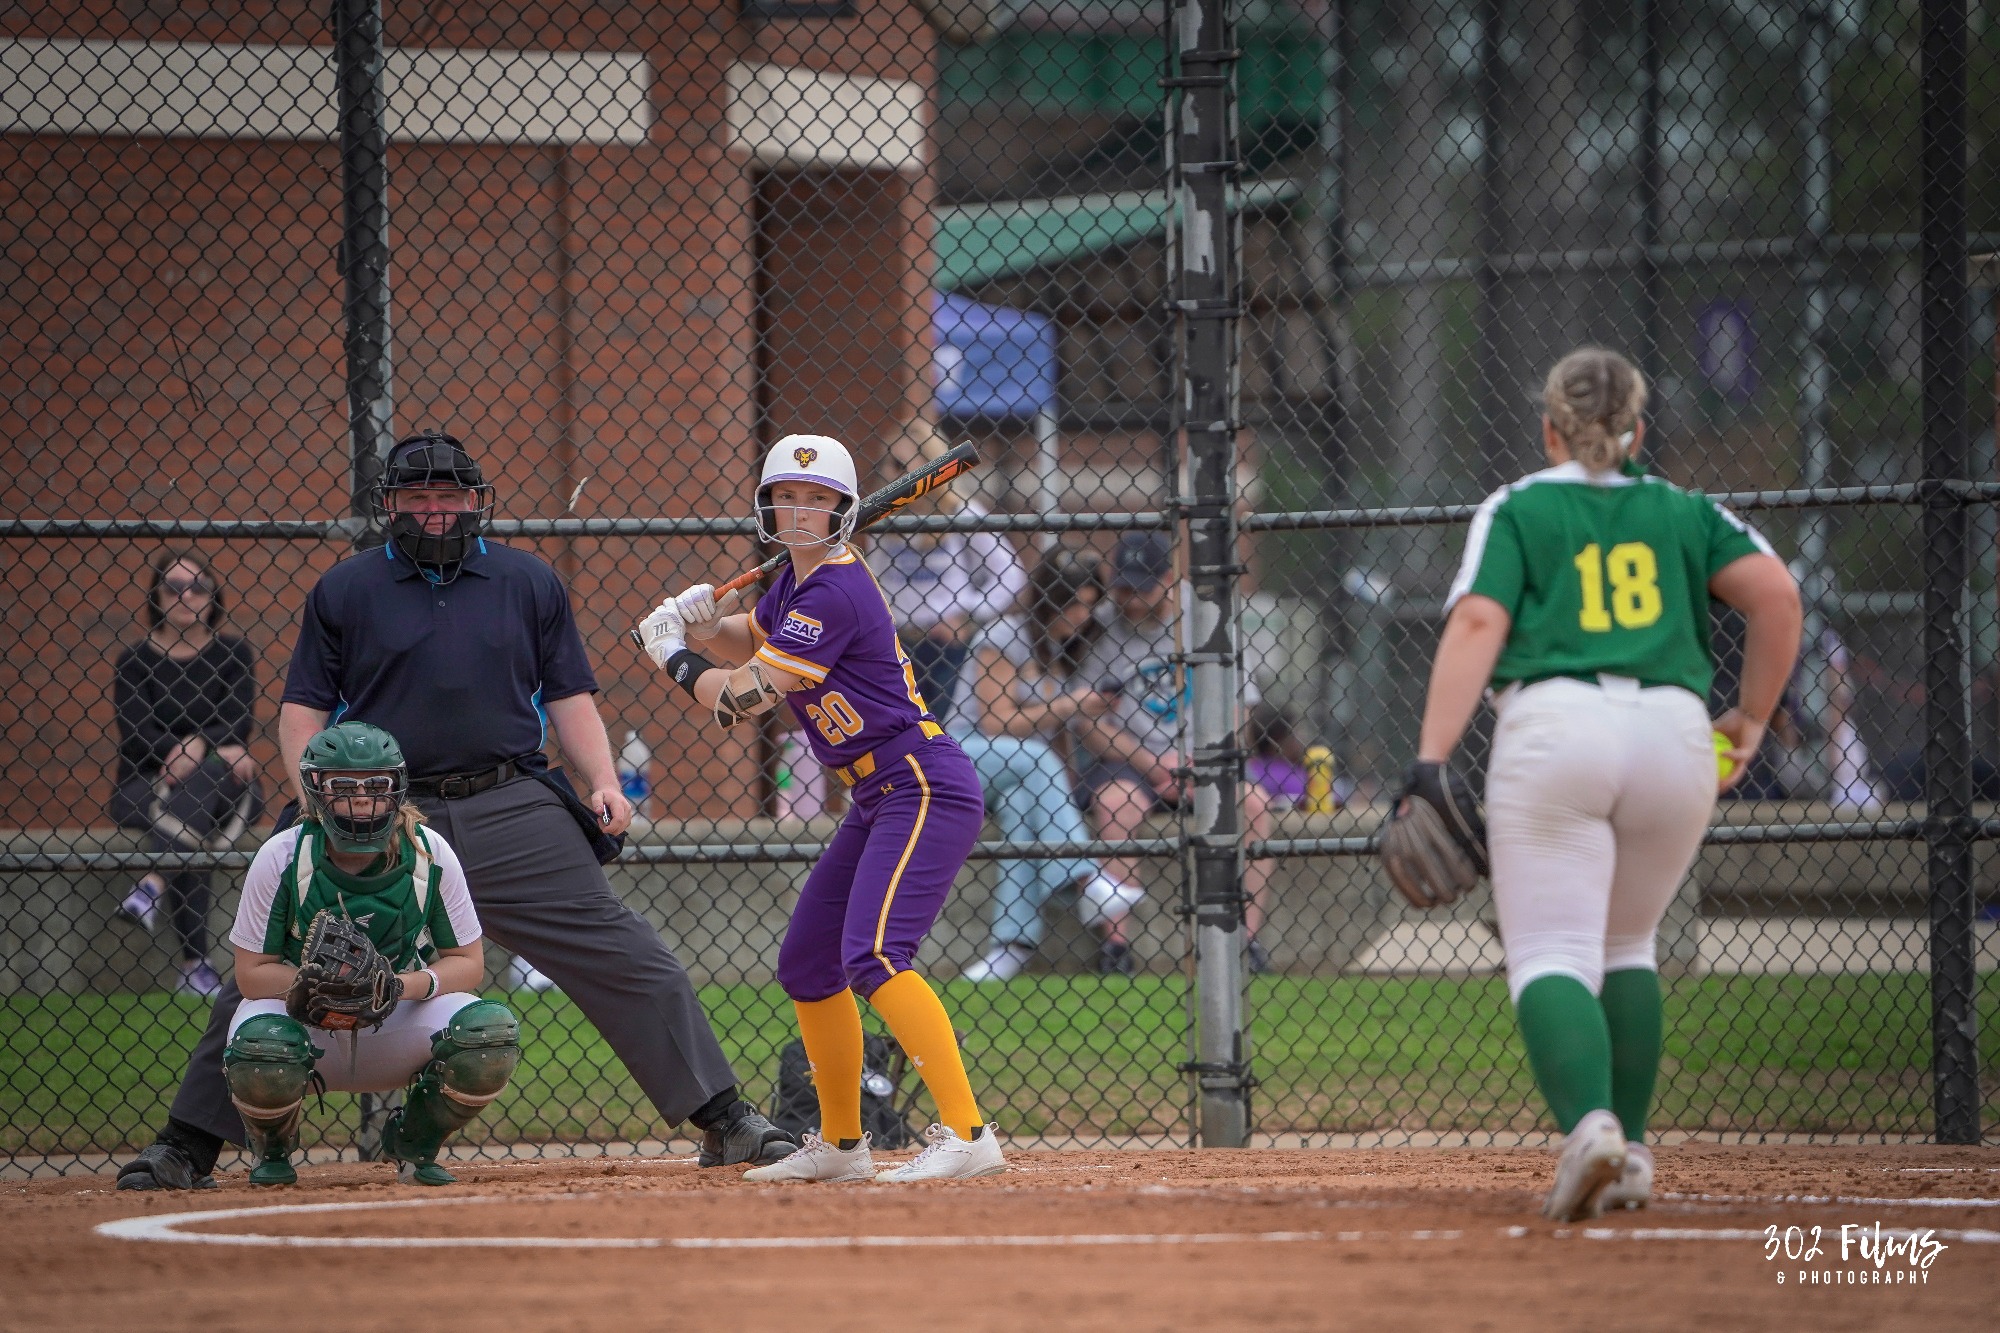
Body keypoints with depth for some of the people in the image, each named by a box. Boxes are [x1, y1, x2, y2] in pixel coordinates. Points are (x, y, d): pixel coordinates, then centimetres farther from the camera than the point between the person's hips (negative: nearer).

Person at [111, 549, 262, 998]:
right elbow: (136, 734, -7)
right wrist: (217, 747, -21)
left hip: (222, 790, 0)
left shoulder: (232, 653, 10)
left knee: (209, 773, -36)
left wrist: (198, 746, -26)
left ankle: (152, 885, -57)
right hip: (143, 786, 0)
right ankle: (194, 964, -42)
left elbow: (239, 722, -4)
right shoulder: (135, 661, 7)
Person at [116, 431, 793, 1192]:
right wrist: (315, 800, -10)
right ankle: (187, 1147, 2)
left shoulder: (530, 583, 11)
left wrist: (602, 782, -5)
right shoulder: (345, 591, 7)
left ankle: (724, 1123, 3)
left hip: (512, 813, 1)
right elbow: (303, 710, 6)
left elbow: (570, 698, 12)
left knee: (621, 958, -5)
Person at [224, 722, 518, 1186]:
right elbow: (251, 973, -12)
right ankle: (273, 1149, 2)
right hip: (304, 1021, -2)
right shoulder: (282, 858, -17)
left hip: (399, 1022, 2)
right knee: (261, 1045, -38)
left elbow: (468, 964, -5)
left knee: (492, 1030, -27)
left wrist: (407, 985, -26)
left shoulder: (430, 855, -12)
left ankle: (414, 1145, 4)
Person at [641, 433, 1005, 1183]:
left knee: (873, 955, -26)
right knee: (807, 963, 17)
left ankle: (966, 1134, -34)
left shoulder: (834, 595, -18)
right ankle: (840, 1145, 30)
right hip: (878, 802, 11)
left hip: (925, 791, -11)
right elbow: (747, 642, 31)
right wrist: (698, 622, 8)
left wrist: (673, 657, 2)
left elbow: (742, 699, -17)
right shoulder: (798, 581, 12)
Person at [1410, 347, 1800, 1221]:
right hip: (1675, 734, 3)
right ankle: (1629, 1151, 14)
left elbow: (1476, 626, -2)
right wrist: (1752, 717, 16)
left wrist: (1431, 759, -8)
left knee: (1552, 953, -7)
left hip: (1554, 727, -3)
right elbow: (1776, 595, 6)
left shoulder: (1515, 510, 13)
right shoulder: (1683, 512, 21)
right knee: (1625, 944, 22)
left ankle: (1589, 1121, -33)